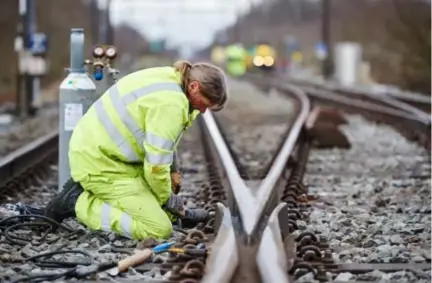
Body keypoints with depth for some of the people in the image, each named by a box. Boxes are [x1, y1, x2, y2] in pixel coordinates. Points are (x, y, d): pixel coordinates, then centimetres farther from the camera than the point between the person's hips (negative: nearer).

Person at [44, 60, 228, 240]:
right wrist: (167, 198, -5)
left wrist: (172, 171, 14)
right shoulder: (170, 104, -25)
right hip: (99, 166, -10)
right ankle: (80, 202, -9)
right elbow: (156, 165, -22)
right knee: (159, 229, -16)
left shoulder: (169, 79, 5)